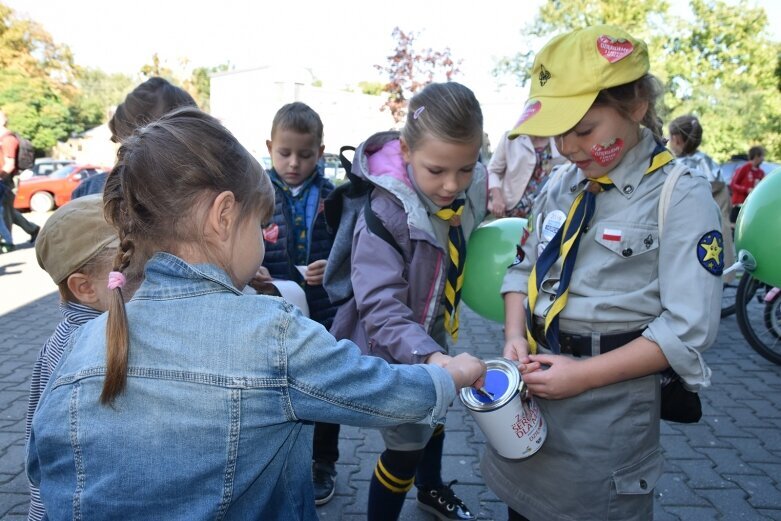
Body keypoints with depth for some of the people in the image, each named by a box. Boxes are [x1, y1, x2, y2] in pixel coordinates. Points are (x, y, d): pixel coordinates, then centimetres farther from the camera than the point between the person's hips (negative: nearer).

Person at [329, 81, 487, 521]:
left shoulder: (470, 190, -13)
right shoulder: (386, 213, -33)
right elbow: (382, 308, -38)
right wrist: (431, 358, -51)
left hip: (433, 334, 8)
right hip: (392, 348, -7)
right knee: (408, 442, 3)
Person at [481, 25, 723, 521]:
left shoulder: (682, 196, -13)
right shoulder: (563, 184, 3)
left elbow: (689, 329, -16)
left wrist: (584, 374, -20)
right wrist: (515, 336, -7)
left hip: (610, 399, -5)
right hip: (535, 377, 6)